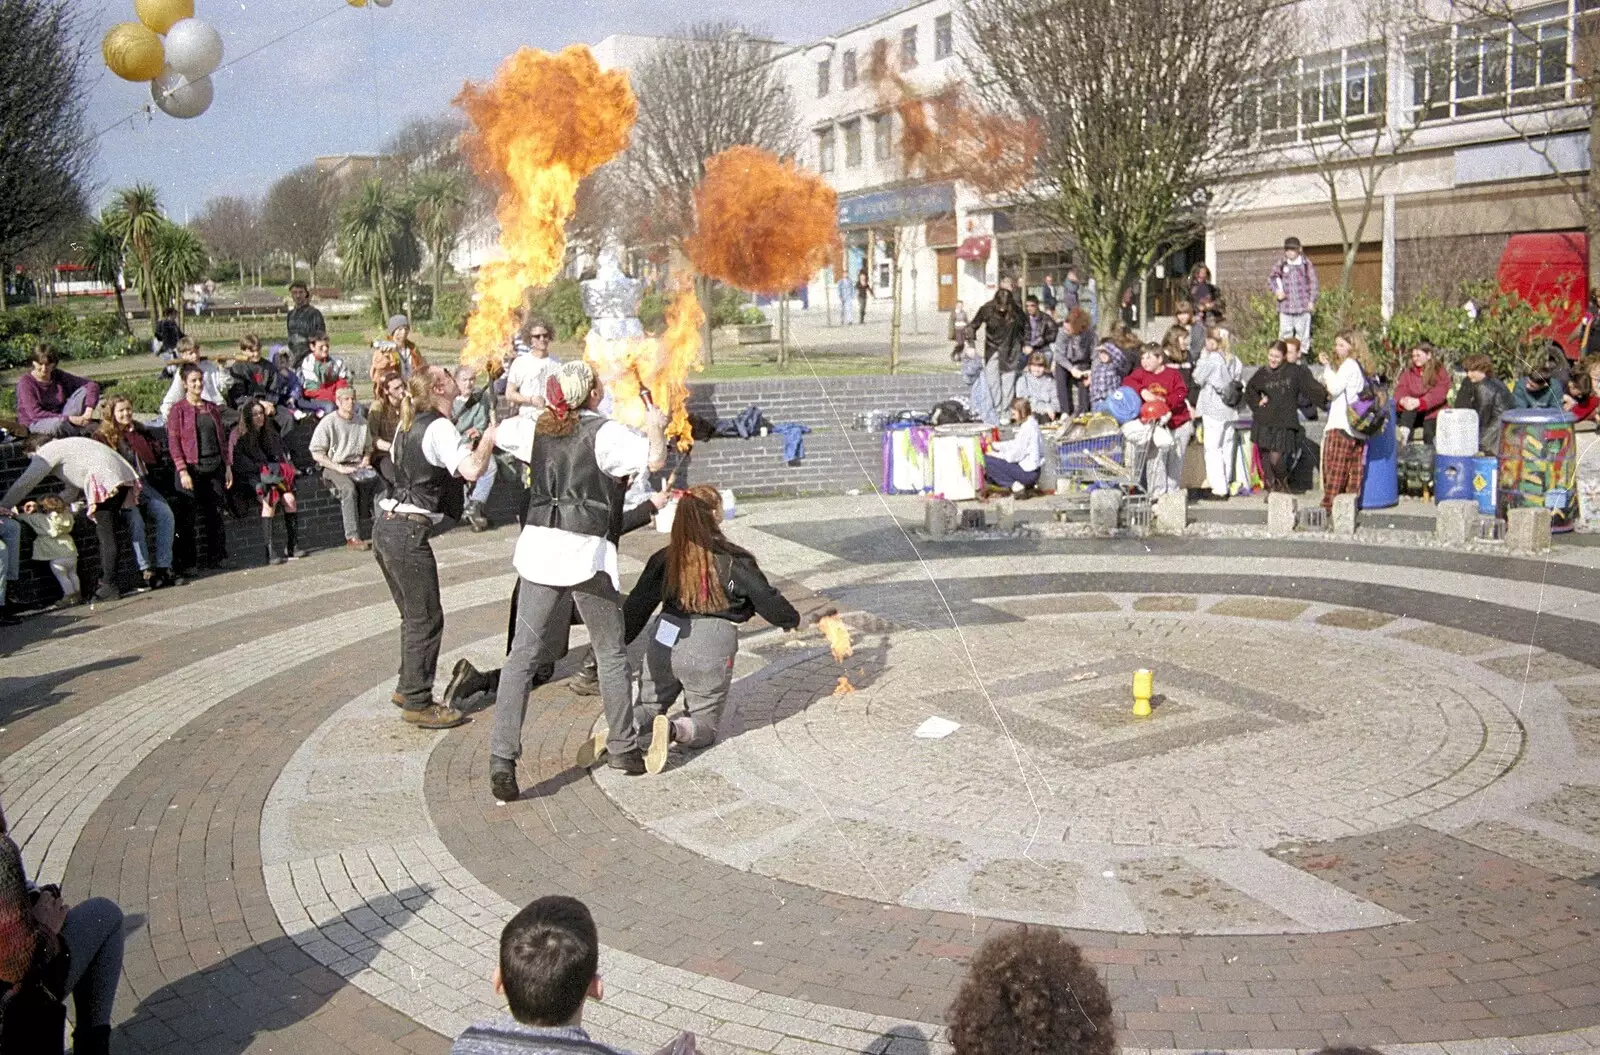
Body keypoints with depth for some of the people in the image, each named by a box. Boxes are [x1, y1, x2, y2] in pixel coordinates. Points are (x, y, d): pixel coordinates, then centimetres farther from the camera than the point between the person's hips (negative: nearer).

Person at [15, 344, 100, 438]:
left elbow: (92, 386, -8)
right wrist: (68, 418, -30)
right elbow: (36, 414, -22)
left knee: (83, 391, -12)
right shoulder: (25, 382, -14)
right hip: (36, 423, -5)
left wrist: (88, 412, -25)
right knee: (59, 423, -40)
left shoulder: (59, 376, -2)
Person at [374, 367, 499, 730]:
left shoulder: (407, 424, 14)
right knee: (426, 620, 0)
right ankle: (418, 704, 6)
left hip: (385, 526, 9)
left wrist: (462, 448, 23)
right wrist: (488, 438, -8)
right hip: (408, 533, -9)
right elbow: (473, 470, -26)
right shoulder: (439, 428, -13)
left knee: (413, 616, 20)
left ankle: (407, 688, 31)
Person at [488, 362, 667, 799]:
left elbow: (498, 432, 30)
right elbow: (654, 459, -19)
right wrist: (655, 428, 2)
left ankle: (502, 757, -6)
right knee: (611, 654, 13)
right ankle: (622, 747, 22)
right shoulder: (605, 433, -7)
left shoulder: (536, 429, 11)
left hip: (538, 549, 4)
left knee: (522, 656, 4)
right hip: (588, 551, -4)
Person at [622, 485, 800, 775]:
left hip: (664, 641, 3)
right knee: (704, 724, 14)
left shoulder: (664, 559, 5)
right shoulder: (735, 562, -4)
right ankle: (673, 730, -22)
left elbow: (636, 607, 8)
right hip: (711, 648, -3)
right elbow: (766, 599, 4)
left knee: (648, 707, 23)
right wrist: (790, 619, 24)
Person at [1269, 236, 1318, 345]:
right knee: (1285, 333, 2)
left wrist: (1312, 301, -2)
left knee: (1302, 334, 4)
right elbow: (1270, 279, 13)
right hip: (1286, 306, 1)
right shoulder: (1281, 264, 3)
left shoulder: (1306, 264, -1)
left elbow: (1313, 282, 3)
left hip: (1303, 307, -1)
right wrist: (1276, 291, -5)